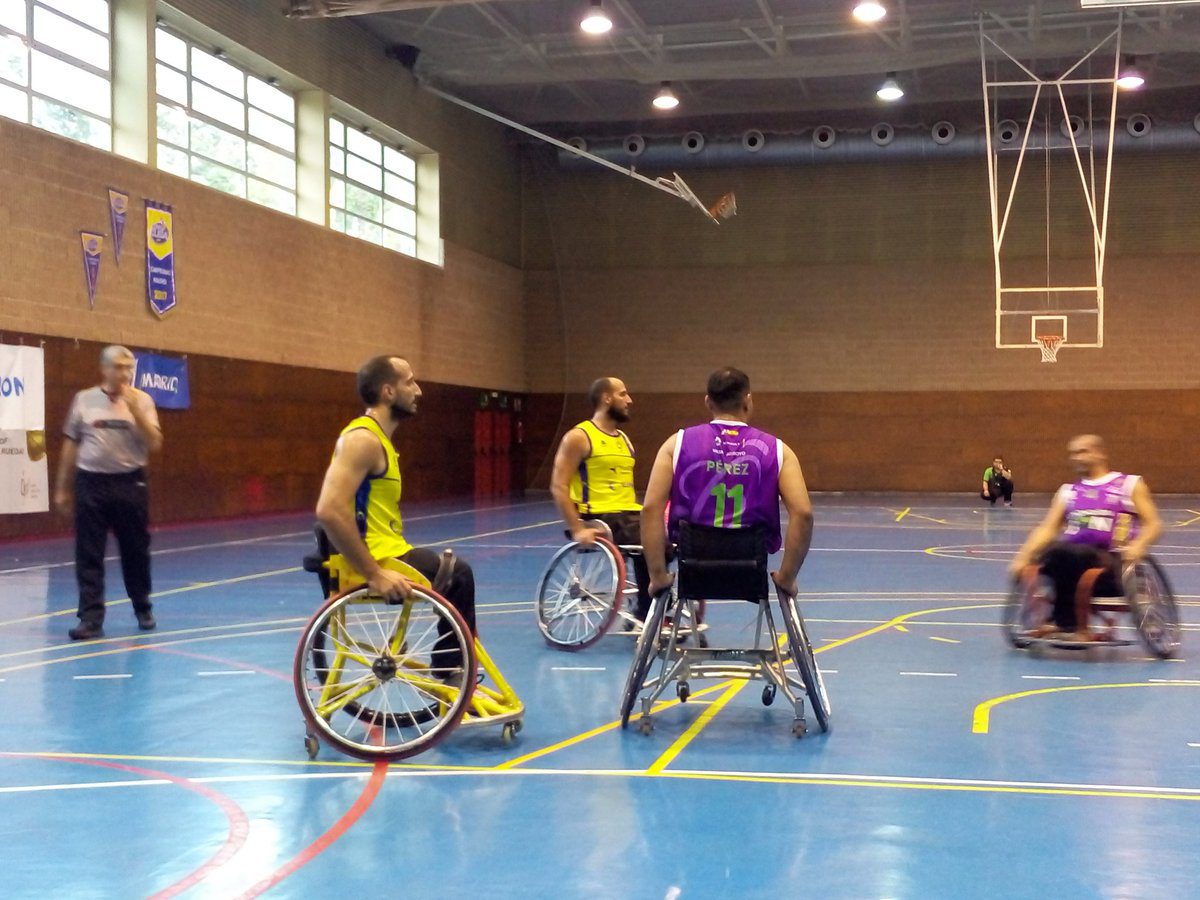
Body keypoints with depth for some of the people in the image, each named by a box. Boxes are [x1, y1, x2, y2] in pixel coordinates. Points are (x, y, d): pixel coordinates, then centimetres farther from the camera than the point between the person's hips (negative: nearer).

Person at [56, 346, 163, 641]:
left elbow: (155, 444, -7)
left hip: (130, 483, 0)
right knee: (88, 555, -1)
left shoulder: (141, 400, 1)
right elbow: (71, 445, 10)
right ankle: (91, 619, 4)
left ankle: (143, 609, 28)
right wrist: (62, 488, 10)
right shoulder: (84, 400, 4)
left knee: (135, 550, 9)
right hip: (90, 483, 0)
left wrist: (135, 410, -17)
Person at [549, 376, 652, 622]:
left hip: (630, 513, 8)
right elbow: (558, 487, -11)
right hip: (600, 517, -8)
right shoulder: (579, 437, -5)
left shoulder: (624, 439, 19)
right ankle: (648, 615, -14)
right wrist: (577, 529, -19)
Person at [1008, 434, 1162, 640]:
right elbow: (1048, 529, 14)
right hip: (1071, 556, 4)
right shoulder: (1068, 491, 23)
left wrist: (1137, 545, -16)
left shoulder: (1130, 485, 13)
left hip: (1112, 562, -4)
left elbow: (1154, 524, 5)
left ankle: (1067, 624, -21)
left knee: (1065, 552, -34)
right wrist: (1023, 556, -3)